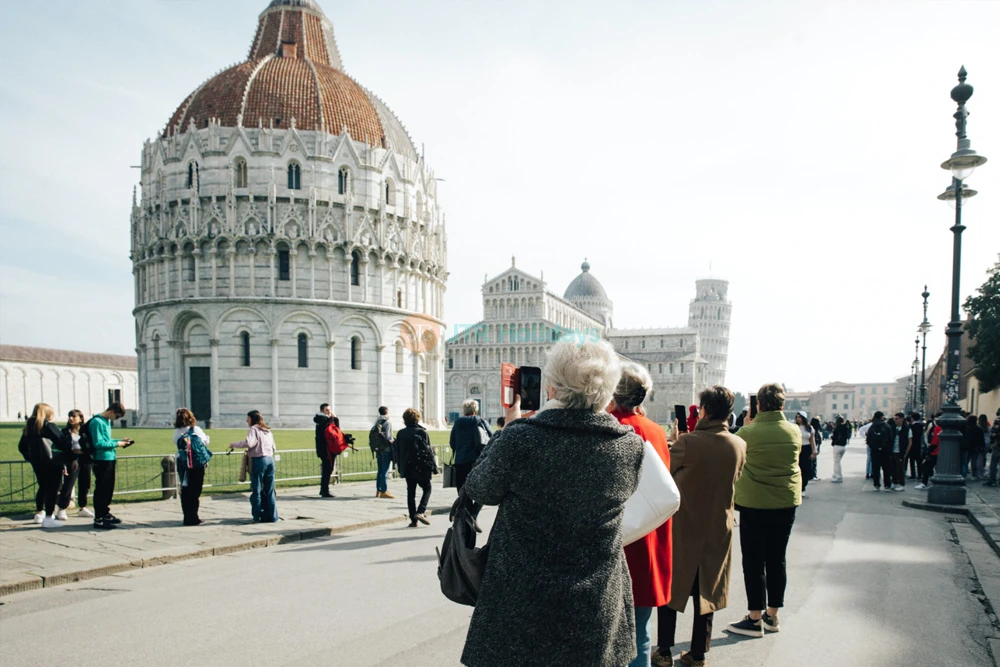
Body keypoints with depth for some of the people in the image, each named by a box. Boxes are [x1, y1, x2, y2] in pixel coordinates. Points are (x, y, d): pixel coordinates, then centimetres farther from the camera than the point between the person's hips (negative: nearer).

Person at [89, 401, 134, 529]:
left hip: (110, 459, 9)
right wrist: (116, 444, -15)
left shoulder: (107, 421, 15)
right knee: (101, 490, -5)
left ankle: (105, 514, 27)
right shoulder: (97, 422, -15)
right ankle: (98, 519, 0)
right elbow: (98, 443, -20)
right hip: (102, 460, -9)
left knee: (109, 489, 16)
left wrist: (120, 440, 10)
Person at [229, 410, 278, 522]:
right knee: (269, 490, 9)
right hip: (270, 459, 6)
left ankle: (258, 515, 4)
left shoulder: (254, 429, -3)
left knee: (256, 489, 2)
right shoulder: (268, 430, 18)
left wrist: (233, 445, -6)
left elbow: (248, 443, -19)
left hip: (258, 460, -6)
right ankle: (272, 516, 8)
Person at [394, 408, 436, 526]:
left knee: (411, 493, 9)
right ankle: (420, 512, -8)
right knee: (427, 489, 11)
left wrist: (401, 468, 14)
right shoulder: (422, 432, -8)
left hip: (407, 468, 3)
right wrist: (434, 467, 0)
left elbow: (398, 452, 7)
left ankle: (413, 519, 7)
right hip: (422, 467, -3)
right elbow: (429, 451, -7)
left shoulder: (400, 433, 3)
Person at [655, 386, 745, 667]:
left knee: (669, 587, 13)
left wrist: (677, 440, 6)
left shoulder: (687, 442, -22)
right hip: (718, 528, 4)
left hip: (683, 527, -3)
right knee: (707, 591, 16)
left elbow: (666, 473, -7)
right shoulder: (739, 446, -8)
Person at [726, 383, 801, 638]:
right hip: (786, 502, 4)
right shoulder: (795, 432, -3)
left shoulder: (747, 433, -16)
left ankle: (755, 619, 10)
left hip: (754, 504, -4)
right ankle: (772, 615, 23)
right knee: (777, 559, 13)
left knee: (754, 561, 5)